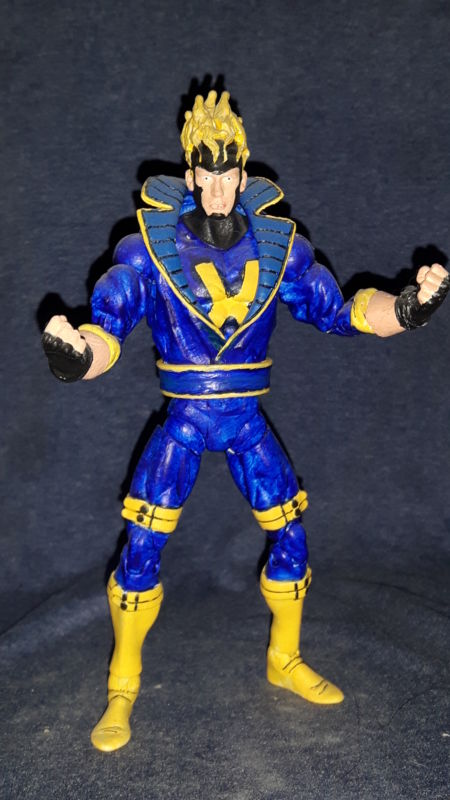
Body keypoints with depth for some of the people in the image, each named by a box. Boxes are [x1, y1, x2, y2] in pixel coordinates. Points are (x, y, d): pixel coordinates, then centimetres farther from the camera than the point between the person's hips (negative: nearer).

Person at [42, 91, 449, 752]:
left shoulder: (279, 245, -2)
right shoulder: (150, 246, -9)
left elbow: (339, 310, 3)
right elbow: (108, 325, -13)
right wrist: (76, 354, -36)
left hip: (247, 422, 3)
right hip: (182, 422, -2)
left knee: (291, 540, 8)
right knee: (141, 551, -4)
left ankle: (286, 661, 35)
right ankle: (122, 690, 19)